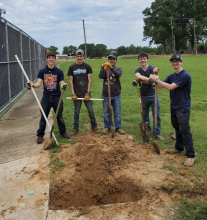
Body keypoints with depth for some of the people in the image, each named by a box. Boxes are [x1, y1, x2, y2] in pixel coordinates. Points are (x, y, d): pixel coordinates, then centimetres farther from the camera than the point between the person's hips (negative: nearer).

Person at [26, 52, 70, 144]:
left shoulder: (59, 72, 0)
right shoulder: (42, 71, 2)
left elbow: (62, 83, -7)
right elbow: (38, 83, -6)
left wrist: (64, 85, -32)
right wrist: (32, 85, -28)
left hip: (57, 97, 0)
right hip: (46, 97, 1)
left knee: (59, 116, 11)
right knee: (43, 116, 4)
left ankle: (62, 132, 28)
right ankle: (40, 135, 15)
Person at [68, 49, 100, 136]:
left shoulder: (87, 67, 2)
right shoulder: (72, 67, 4)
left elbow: (89, 80, -1)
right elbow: (71, 81, 3)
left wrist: (88, 93, -9)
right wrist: (73, 93, -6)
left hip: (86, 93, 0)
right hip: (77, 94, 1)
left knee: (91, 110, 3)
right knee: (76, 112, 8)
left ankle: (94, 127, 17)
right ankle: (76, 128, 18)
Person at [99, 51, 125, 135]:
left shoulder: (118, 69, 4)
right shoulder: (104, 68, 2)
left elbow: (118, 74, -20)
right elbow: (100, 76, -18)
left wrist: (111, 67, -35)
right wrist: (103, 68, -36)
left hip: (116, 95, 1)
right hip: (106, 95, 0)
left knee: (117, 113, 8)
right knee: (106, 113, 11)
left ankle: (118, 128, 20)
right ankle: (107, 127, 26)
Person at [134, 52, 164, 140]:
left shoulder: (152, 68, -5)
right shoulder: (137, 70, 1)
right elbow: (139, 77, -24)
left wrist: (155, 72, -54)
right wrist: (149, 79, -39)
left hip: (153, 95, -2)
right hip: (143, 96, 2)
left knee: (157, 115, 0)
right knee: (145, 115, 14)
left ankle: (157, 133, 14)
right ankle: (148, 130, 34)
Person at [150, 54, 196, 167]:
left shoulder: (185, 75, -18)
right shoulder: (172, 76, 10)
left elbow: (170, 87, -24)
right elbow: (161, 85, 6)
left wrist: (157, 79, -16)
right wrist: (155, 79, -12)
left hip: (183, 108, -8)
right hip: (174, 107, 8)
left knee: (184, 131, -8)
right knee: (177, 128, 19)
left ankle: (191, 156, 0)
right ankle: (179, 147, 37)